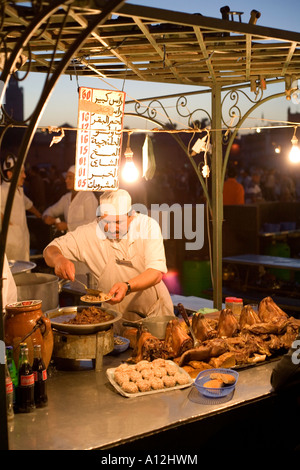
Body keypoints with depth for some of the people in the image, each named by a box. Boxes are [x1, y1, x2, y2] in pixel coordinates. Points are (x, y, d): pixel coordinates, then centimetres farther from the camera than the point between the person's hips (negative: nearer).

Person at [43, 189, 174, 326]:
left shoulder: (148, 225, -11)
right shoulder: (90, 233, -8)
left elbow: (156, 273, -18)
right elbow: (50, 250, -2)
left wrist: (127, 287, -37)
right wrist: (58, 259, -27)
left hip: (156, 311, 0)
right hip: (117, 315, 1)